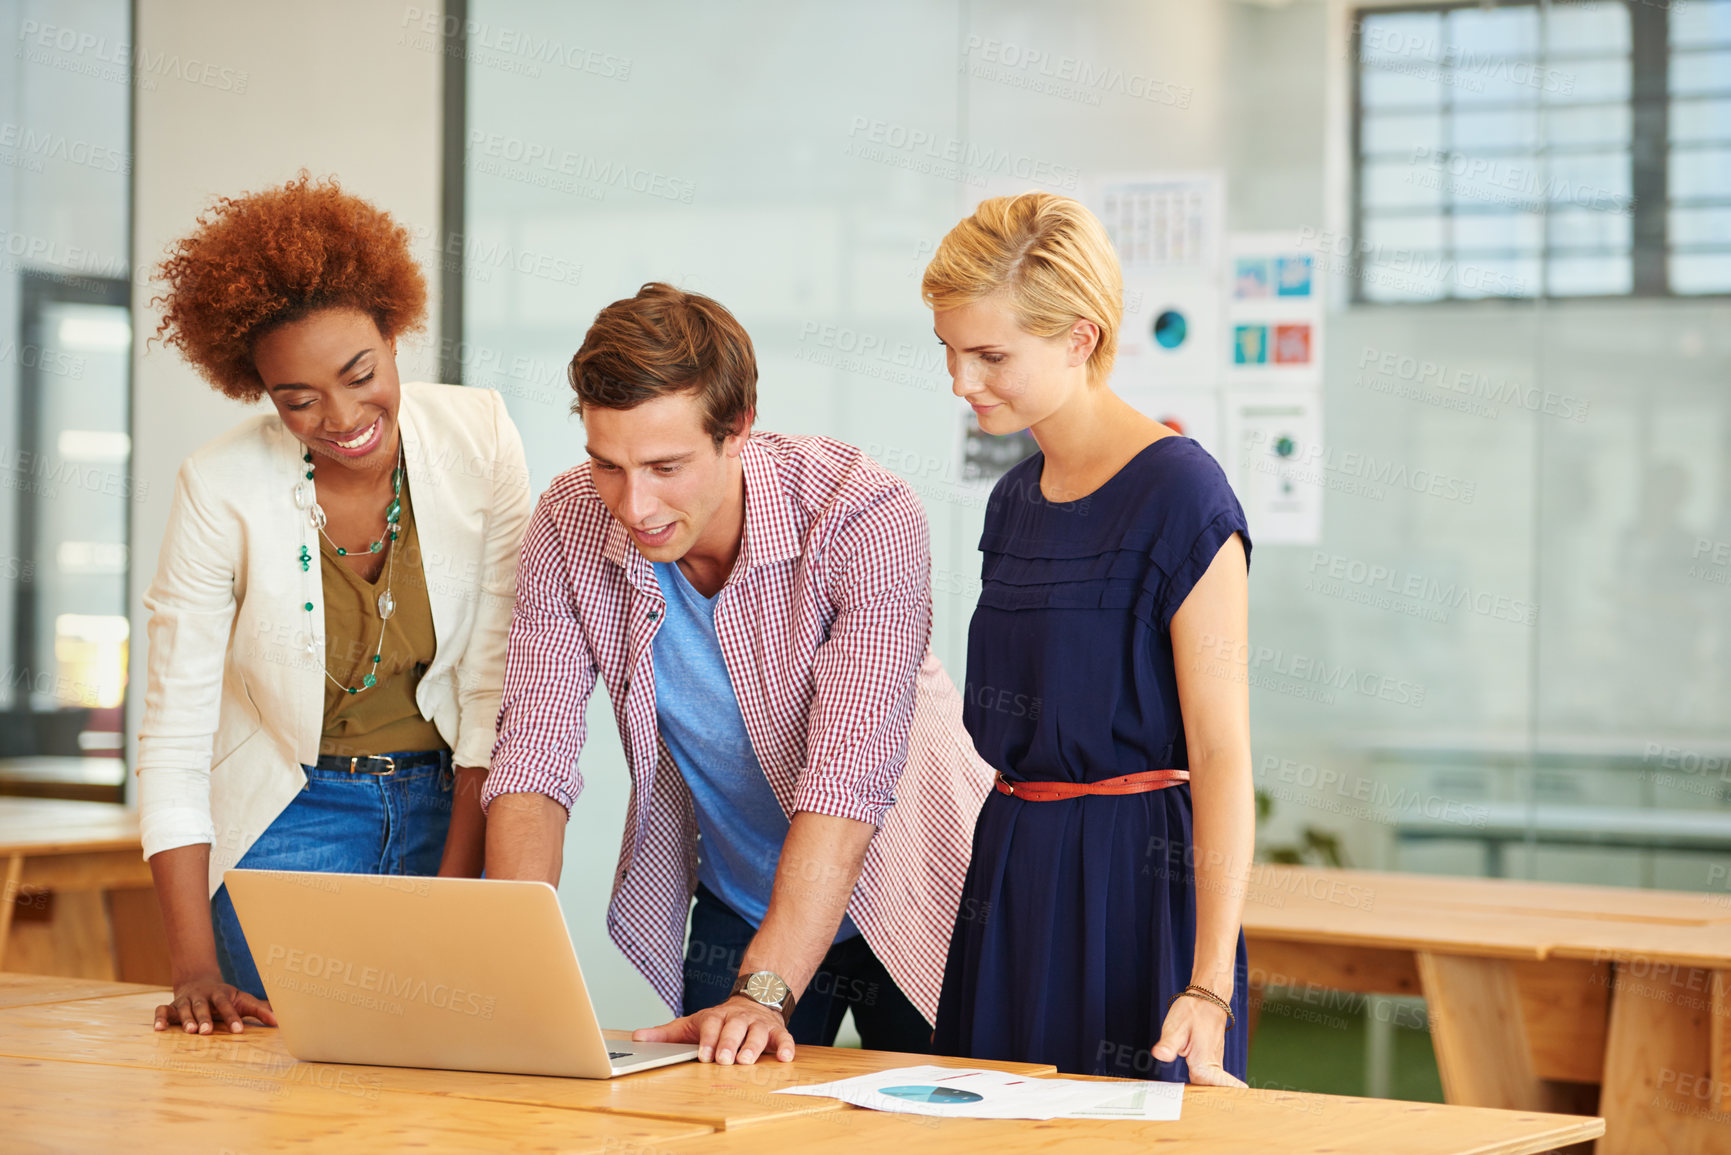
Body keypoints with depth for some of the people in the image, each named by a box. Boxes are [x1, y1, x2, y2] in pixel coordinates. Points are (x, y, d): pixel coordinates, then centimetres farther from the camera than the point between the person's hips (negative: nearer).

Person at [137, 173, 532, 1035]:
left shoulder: (480, 440, -11)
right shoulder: (220, 489, -16)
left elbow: (496, 685, -8)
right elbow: (174, 737, -13)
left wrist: (453, 894, -13)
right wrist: (195, 968, -20)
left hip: (447, 803, 1)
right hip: (289, 823, -1)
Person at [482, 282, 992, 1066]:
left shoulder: (865, 517, -28)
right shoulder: (570, 527, -15)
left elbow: (846, 775, -34)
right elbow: (533, 756, -16)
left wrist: (765, 992, -43)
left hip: (900, 904, -3)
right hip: (734, 906, 3)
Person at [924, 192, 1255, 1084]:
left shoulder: (1179, 493, -12)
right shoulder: (1014, 501, 12)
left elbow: (1222, 753, -16)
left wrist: (1210, 987, -22)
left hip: (1138, 880, -7)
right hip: (1013, 877, 7)